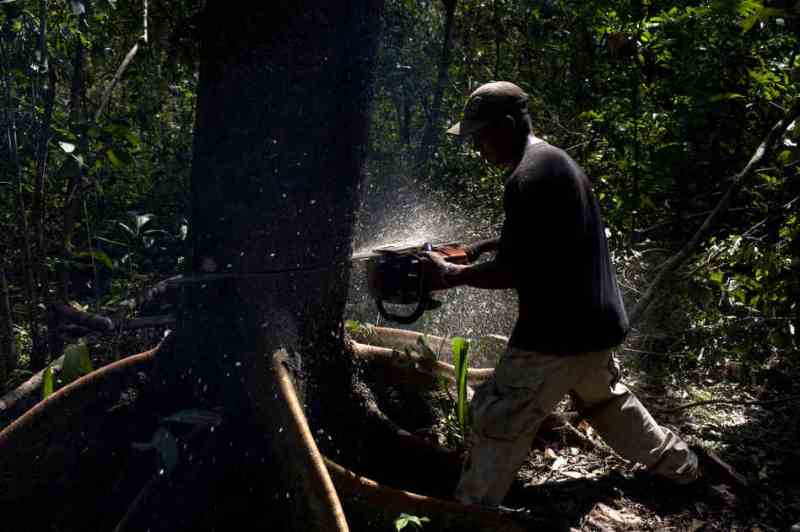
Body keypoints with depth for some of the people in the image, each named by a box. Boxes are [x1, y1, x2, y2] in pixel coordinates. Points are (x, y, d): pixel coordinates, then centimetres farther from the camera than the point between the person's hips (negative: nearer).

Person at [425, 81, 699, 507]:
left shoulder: (527, 177, -21)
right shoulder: (556, 159, 10)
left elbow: (511, 272, -20)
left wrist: (451, 274, -7)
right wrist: (484, 246, 13)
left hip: (559, 331, -10)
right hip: (596, 320, 10)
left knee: (497, 421, -1)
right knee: (605, 398, 31)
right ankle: (676, 462, 48)